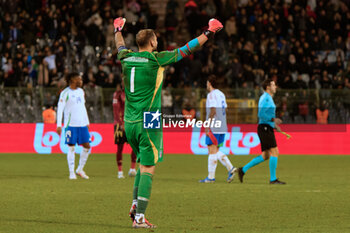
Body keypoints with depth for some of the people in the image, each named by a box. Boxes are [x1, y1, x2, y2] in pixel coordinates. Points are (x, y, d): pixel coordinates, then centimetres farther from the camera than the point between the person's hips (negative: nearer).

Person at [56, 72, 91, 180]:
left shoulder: (81, 91, 16)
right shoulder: (65, 93, -6)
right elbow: (60, 109, -8)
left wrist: (87, 122, 20)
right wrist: (59, 125, -14)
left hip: (82, 124, 6)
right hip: (71, 124, -6)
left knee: (87, 146, 1)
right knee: (71, 148, -4)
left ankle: (80, 169, 15)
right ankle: (71, 173, 2)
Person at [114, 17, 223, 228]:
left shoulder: (127, 58, 6)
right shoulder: (156, 59, -9)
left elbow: (120, 46, 30)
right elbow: (186, 50, -2)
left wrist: (118, 30, 51)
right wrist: (208, 34, 10)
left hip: (129, 122, 7)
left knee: (143, 163, 22)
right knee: (148, 169, -5)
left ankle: (135, 205, 12)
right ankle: (139, 217, -11)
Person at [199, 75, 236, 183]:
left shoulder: (211, 95, -10)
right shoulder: (221, 94, 17)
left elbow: (213, 111, -18)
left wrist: (207, 127, -17)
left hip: (214, 129, -9)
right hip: (222, 127, 9)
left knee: (212, 150, -6)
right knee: (216, 151, 14)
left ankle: (211, 177, -6)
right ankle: (230, 168, -1)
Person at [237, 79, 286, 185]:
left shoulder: (269, 98, 21)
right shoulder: (265, 98, -11)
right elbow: (261, 114, -21)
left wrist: (274, 125, 17)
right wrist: (273, 120, -20)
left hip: (267, 129, 10)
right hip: (265, 128, -10)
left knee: (265, 156, 8)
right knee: (274, 152, -11)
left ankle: (243, 170, 11)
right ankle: (273, 179, -10)